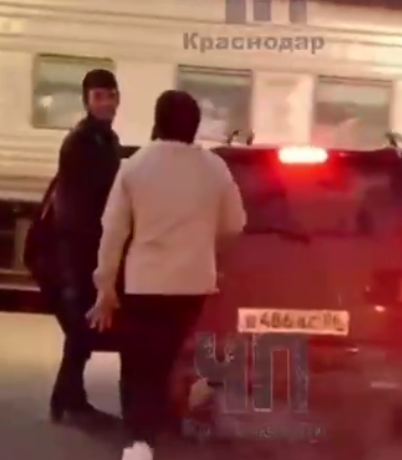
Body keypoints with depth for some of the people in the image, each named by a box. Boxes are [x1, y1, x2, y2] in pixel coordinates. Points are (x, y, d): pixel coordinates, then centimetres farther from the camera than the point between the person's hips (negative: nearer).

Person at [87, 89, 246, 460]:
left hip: (143, 282, -2)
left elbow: (113, 230, -4)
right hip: (193, 283, 2)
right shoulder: (215, 167, -1)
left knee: (140, 368, 10)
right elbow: (235, 224, 9)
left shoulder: (135, 165, -5)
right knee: (160, 365, 16)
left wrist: (105, 286, 4)